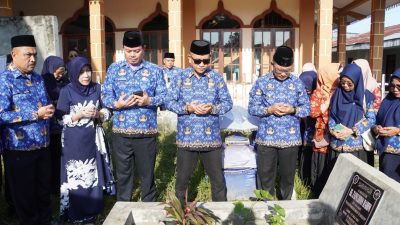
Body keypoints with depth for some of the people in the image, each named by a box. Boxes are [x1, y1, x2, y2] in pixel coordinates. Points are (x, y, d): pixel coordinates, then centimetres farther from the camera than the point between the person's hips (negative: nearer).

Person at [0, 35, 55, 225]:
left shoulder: (38, 79, 10)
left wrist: (49, 109, -7)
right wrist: (36, 114, -22)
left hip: (43, 146, 6)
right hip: (19, 149, -6)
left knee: (44, 190, 18)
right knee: (24, 195, 9)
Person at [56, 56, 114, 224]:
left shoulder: (97, 89, 3)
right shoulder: (67, 91, -7)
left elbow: (107, 112, 7)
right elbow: (61, 119, -6)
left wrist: (97, 114, -13)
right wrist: (81, 114, -19)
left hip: (92, 140, 3)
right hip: (74, 143, -3)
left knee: (93, 176, 9)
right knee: (75, 177, 3)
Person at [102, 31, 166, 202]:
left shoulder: (154, 70, 4)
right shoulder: (114, 69, 6)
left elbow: (164, 95, -1)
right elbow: (106, 96, 2)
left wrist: (149, 100, -21)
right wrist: (117, 104, -19)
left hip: (146, 130, -1)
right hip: (121, 130, 1)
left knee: (147, 172, 11)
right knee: (123, 172, 13)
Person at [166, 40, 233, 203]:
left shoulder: (217, 78, 1)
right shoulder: (181, 77, 0)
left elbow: (228, 102, 3)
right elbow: (169, 102, 0)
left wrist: (212, 109, -16)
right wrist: (187, 108, -18)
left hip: (211, 137, 0)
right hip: (186, 137, 0)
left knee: (218, 179, 10)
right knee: (182, 178, 13)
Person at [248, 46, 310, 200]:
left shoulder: (297, 83, 2)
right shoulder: (261, 82, -3)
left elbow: (307, 108, 4)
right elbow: (252, 108, -3)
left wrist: (293, 110, -15)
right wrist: (269, 110, -19)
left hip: (290, 138, 2)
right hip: (267, 138, -1)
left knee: (288, 176, 15)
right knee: (266, 176, 7)